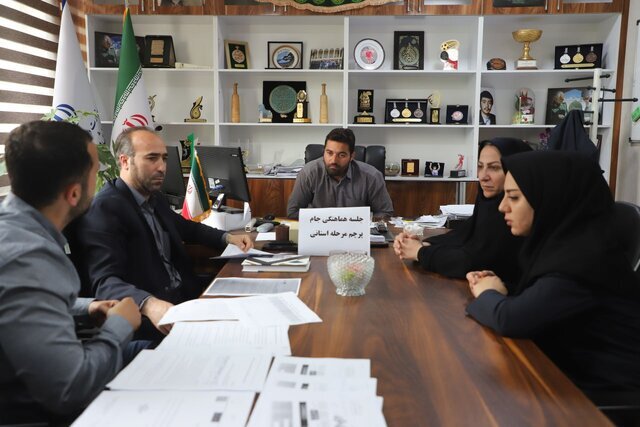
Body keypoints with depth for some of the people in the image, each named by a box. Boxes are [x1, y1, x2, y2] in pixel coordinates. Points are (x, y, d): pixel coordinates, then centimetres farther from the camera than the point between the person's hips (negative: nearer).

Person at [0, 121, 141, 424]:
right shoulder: (25, 260, -33)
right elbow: (72, 389, -33)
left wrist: (85, 308, 4)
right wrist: (119, 325, -16)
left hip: (34, 386, 9)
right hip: (28, 409, -9)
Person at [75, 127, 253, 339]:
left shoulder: (155, 198, 12)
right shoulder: (104, 209, -14)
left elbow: (185, 227, 32)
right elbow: (105, 281, -25)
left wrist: (227, 238, 17)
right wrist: (149, 304, -44)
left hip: (184, 293, 9)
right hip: (144, 316, -9)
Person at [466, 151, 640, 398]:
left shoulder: (583, 258, -27)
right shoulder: (563, 240, 1)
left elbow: (509, 320, -30)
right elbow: (528, 303, 11)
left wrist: (488, 294, -9)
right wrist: (495, 289, -7)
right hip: (579, 372, 7)